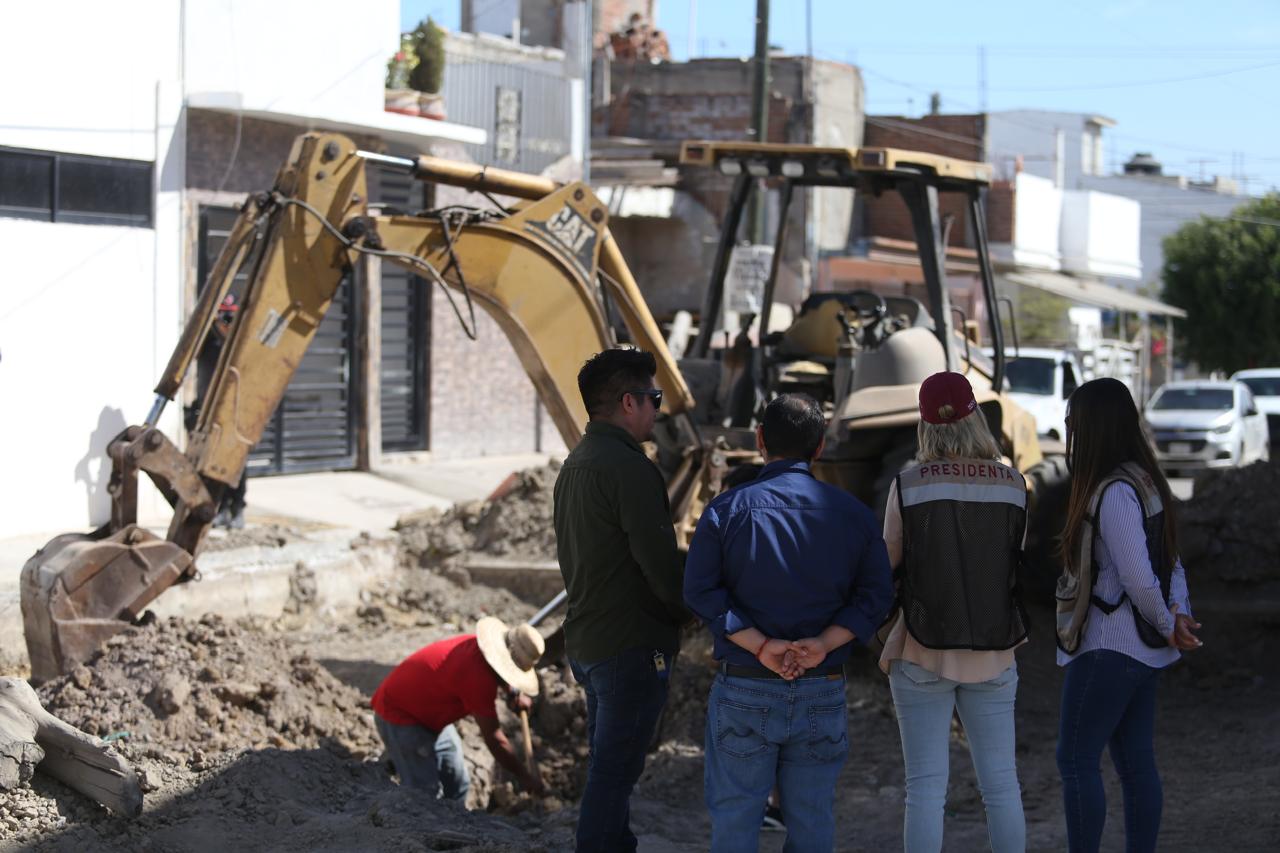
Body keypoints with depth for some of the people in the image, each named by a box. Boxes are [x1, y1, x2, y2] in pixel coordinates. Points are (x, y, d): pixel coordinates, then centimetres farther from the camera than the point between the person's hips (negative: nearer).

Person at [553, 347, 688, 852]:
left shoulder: (574, 465, 14)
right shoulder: (628, 468, -18)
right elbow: (659, 559, -19)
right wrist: (689, 611, -3)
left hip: (586, 640, 10)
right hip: (632, 644, -10)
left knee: (608, 766, 17)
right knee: (614, 771, -6)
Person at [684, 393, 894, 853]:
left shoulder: (728, 509, -3)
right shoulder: (853, 514, 3)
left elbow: (700, 591, -11)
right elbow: (875, 593, -2)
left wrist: (760, 645, -14)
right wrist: (824, 643, -11)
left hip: (744, 692, -2)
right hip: (823, 693, 2)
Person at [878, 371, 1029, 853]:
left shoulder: (907, 486, -9)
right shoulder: (1013, 487, -2)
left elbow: (891, 567, -2)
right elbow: (1017, 567, 2)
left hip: (923, 654, -2)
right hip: (993, 656, 2)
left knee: (926, 786, 0)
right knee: (1001, 783, 8)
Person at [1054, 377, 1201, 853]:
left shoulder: (1114, 493, -20)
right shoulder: (1144, 482, 12)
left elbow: (1138, 577, -23)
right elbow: (1171, 564, 13)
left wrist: (1167, 624, -8)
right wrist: (1178, 617, -2)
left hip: (1108, 648, -9)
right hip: (1140, 650, 9)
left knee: (1076, 760, -3)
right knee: (1136, 762, 11)